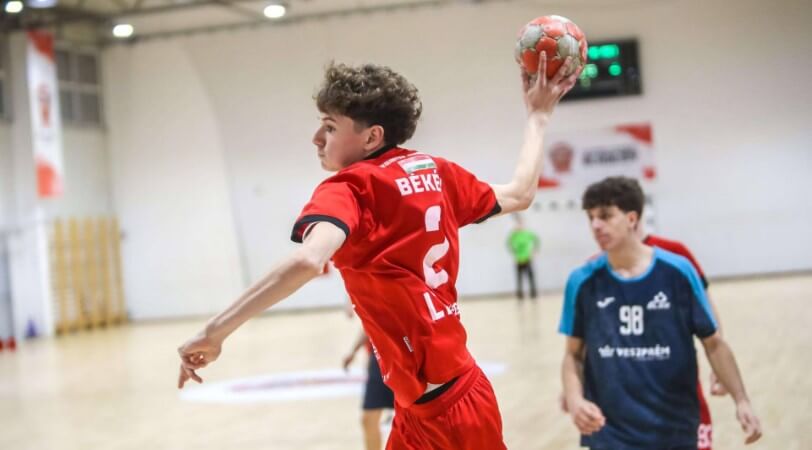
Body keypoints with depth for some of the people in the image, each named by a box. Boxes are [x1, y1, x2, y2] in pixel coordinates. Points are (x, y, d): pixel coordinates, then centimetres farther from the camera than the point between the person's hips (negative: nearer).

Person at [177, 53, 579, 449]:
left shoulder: (347, 189, -13)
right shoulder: (435, 171, 6)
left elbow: (306, 262, -33)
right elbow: (519, 195, 21)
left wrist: (214, 332, -31)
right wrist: (538, 115, 34)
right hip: (467, 395, 8)